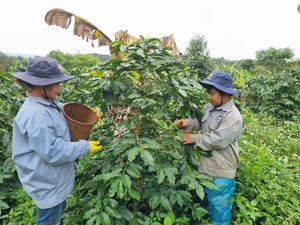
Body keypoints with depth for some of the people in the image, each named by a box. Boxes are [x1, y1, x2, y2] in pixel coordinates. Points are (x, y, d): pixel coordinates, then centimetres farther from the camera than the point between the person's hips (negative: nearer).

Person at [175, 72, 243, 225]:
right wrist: (188, 123, -11)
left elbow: (218, 140, -28)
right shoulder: (209, 108, 2)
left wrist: (194, 138, -19)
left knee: (219, 207, 13)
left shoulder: (233, 117, -23)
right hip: (206, 166, 8)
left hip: (221, 172, -8)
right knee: (209, 202, 28)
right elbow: (200, 122, 12)